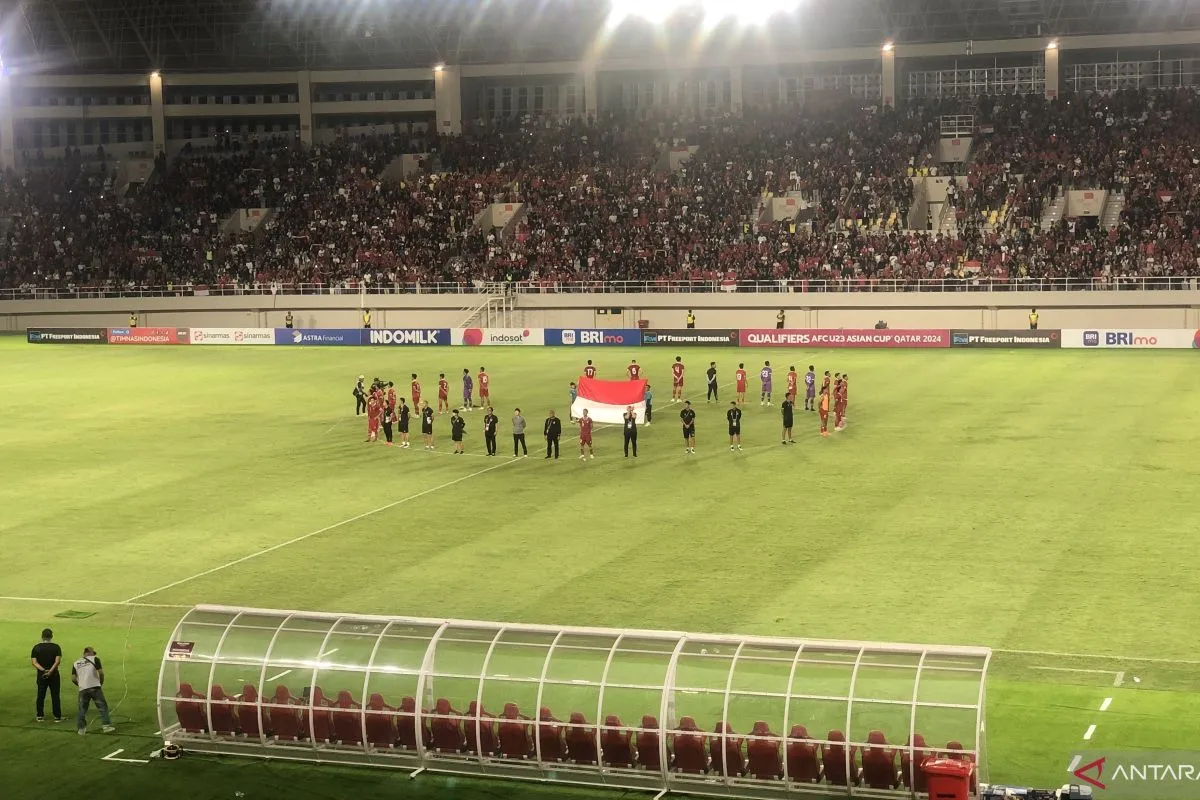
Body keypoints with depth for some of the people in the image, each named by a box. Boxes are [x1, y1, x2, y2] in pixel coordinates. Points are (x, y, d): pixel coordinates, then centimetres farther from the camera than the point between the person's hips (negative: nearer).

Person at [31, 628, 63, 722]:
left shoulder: (36, 647, 0)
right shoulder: (56, 647, -6)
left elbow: (34, 662, -9)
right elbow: (57, 661, -17)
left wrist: (43, 670, -17)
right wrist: (50, 671, -21)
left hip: (41, 675, 1)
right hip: (54, 675, -1)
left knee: (40, 696, 12)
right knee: (55, 696, 4)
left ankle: (40, 716, 16)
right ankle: (57, 716, 6)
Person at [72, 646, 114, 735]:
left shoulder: (76, 664, 14)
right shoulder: (95, 659, 3)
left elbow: (73, 679, 6)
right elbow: (101, 672, -6)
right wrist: (101, 683, 9)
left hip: (83, 689, 3)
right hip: (95, 687, -3)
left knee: (82, 709, 12)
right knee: (102, 707, 2)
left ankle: (80, 728, 12)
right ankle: (106, 725, -3)